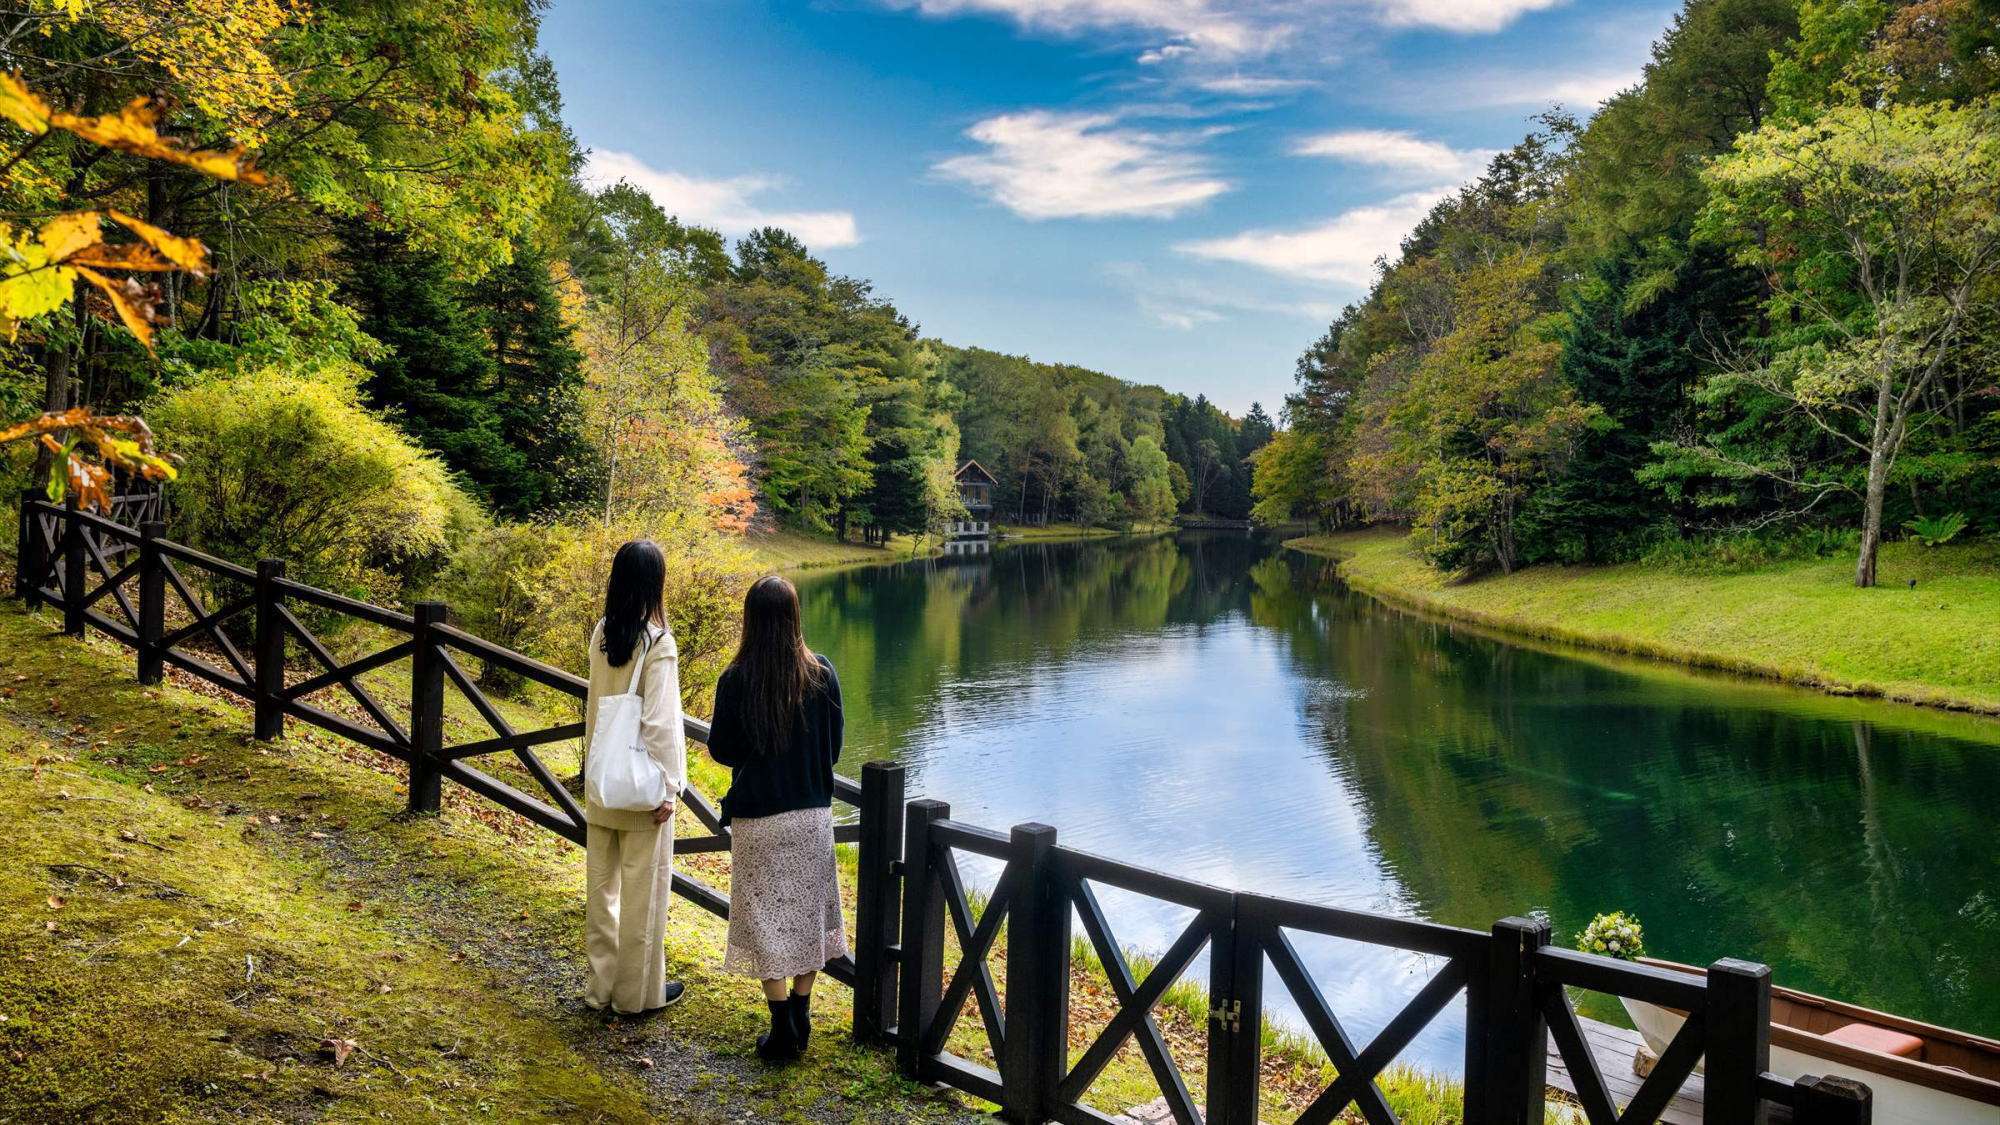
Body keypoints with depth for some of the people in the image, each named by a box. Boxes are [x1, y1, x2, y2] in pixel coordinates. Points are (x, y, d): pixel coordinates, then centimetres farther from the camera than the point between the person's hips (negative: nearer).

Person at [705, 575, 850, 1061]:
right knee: (808, 912, 16)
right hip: (812, 812, 3)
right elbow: (834, 745, 2)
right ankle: (801, 1016, 23)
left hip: (758, 817, -3)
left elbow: (720, 749, -4)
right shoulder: (821, 674, -7)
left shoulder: (736, 679, -14)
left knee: (766, 918, 8)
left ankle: (783, 1030, 11)